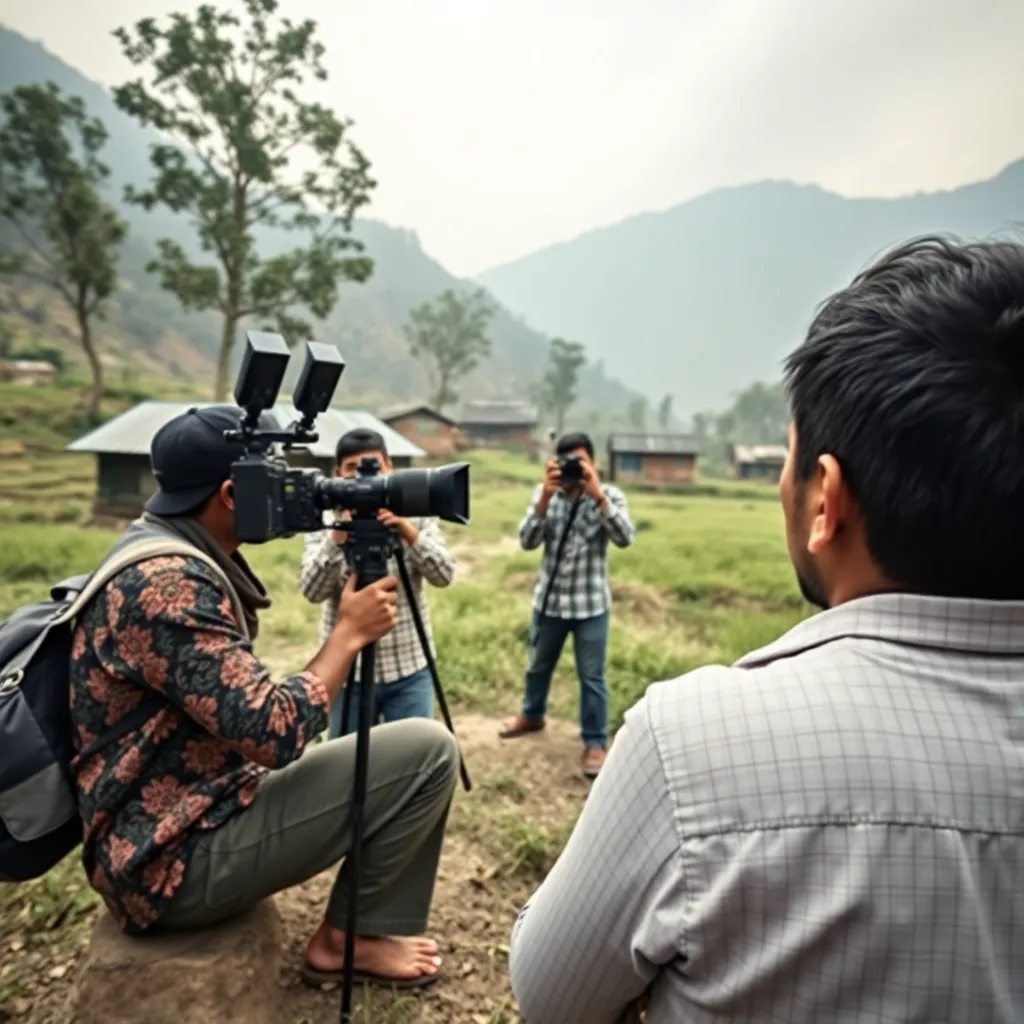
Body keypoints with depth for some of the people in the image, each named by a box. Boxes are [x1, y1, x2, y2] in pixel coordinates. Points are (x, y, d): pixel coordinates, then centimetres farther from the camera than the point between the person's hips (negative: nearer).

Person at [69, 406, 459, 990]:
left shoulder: (168, 557, 6)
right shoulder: (166, 585, -25)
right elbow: (277, 734, -29)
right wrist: (350, 632, -16)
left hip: (193, 814, 10)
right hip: (177, 858, -10)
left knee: (400, 752, 19)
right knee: (427, 752, -15)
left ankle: (354, 927, 24)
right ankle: (352, 934, 6)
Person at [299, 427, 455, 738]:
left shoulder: (415, 513, -1)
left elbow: (444, 575, -11)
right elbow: (312, 591, -15)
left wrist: (409, 532, -27)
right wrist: (338, 535, -29)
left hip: (411, 669, 1)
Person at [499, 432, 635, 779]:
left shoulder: (609, 495, -8)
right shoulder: (546, 493, -4)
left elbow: (625, 538, -25)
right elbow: (527, 542, -15)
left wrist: (598, 496, -32)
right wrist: (545, 496, -26)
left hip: (591, 603, -2)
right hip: (549, 598, 3)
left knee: (591, 676, 4)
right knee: (538, 665, 21)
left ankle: (595, 742, 21)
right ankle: (532, 714, 46)